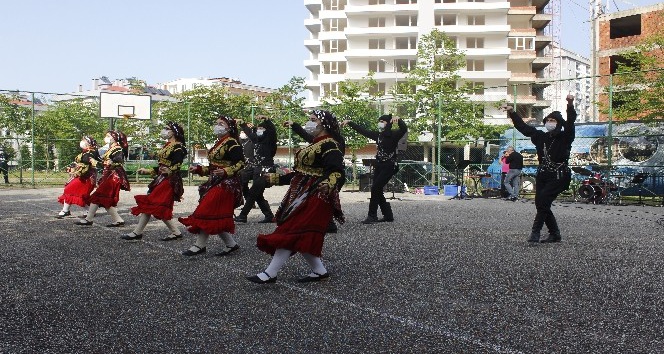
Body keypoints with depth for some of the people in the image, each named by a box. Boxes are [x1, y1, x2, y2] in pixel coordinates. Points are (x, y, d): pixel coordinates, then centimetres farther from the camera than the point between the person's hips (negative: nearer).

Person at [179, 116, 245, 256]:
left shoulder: (231, 143, -9)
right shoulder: (218, 144, 19)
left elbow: (240, 163, -17)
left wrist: (226, 171, -29)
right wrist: (198, 169, 17)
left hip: (225, 184, -9)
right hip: (215, 183, 9)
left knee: (208, 213, -9)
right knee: (216, 217, 7)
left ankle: (200, 245, -1)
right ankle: (231, 244, 15)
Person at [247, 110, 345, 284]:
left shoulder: (329, 145, -10)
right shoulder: (314, 144, 19)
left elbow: (336, 172, -25)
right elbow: (300, 173, 23)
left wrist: (329, 184, -46)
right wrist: (275, 178, 25)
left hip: (315, 196, -10)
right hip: (301, 194, 10)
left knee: (290, 232, -11)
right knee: (303, 236, 8)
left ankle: (270, 274, -8)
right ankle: (319, 271, 17)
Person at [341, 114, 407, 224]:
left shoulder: (393, 135, -8)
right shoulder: (378, 134, 10)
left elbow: (404, 129, -26)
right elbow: (362, 130, 16)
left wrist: (398, 120, -44)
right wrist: (349, 123, 16)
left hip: (389, 166, -7)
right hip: (379, 165, 7)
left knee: (375, 188, -14)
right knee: (377, 190, 5)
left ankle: (372, 216, -7)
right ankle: (388, 215, 16)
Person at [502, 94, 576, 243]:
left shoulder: (565, 137, -3)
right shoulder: (541, 137, 11)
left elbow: (570, 122, -20)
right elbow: (523, 127, 14)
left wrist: (570, 105, -36)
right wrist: (512, 112, 9)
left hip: (559, 176, -6)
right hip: (543, 175, 6)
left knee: (543, 201, -18)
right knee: (540, 203, 3)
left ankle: (536, 232, -11)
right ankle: (555, 234, 16)